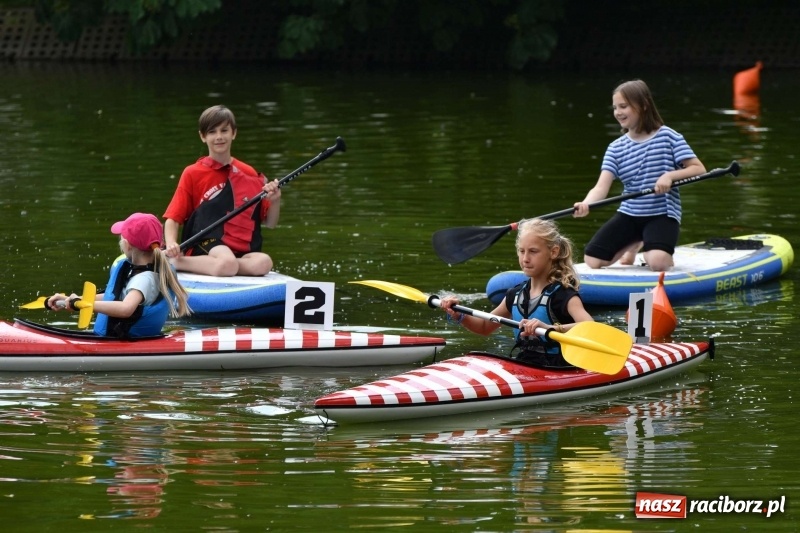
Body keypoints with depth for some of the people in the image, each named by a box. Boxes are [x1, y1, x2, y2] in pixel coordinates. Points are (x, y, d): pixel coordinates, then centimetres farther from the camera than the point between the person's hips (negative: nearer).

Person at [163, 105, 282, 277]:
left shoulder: (250, 175, 15)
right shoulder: (193, 174, 7)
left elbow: (270, 223, 18)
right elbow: (173, 219, 4)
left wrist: (275, 201, -3)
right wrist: (171, 244, -17)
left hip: (242, 252, 4)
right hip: (205, 248, -4)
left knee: (263, 263, -32)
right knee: (227, 264, -39)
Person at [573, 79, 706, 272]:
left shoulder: (668, 137, -6)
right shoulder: (616, 148, 3)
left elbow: (698, 169, -7)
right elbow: (601, 187, -9)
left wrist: (670, 176, -25)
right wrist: (585, 204, -31)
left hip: (662, 214, -5)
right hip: (629, 214, 5)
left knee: (658, 263, -33)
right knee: (592, 260, -7)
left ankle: (646, 246, 8)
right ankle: (633, 244, 23)